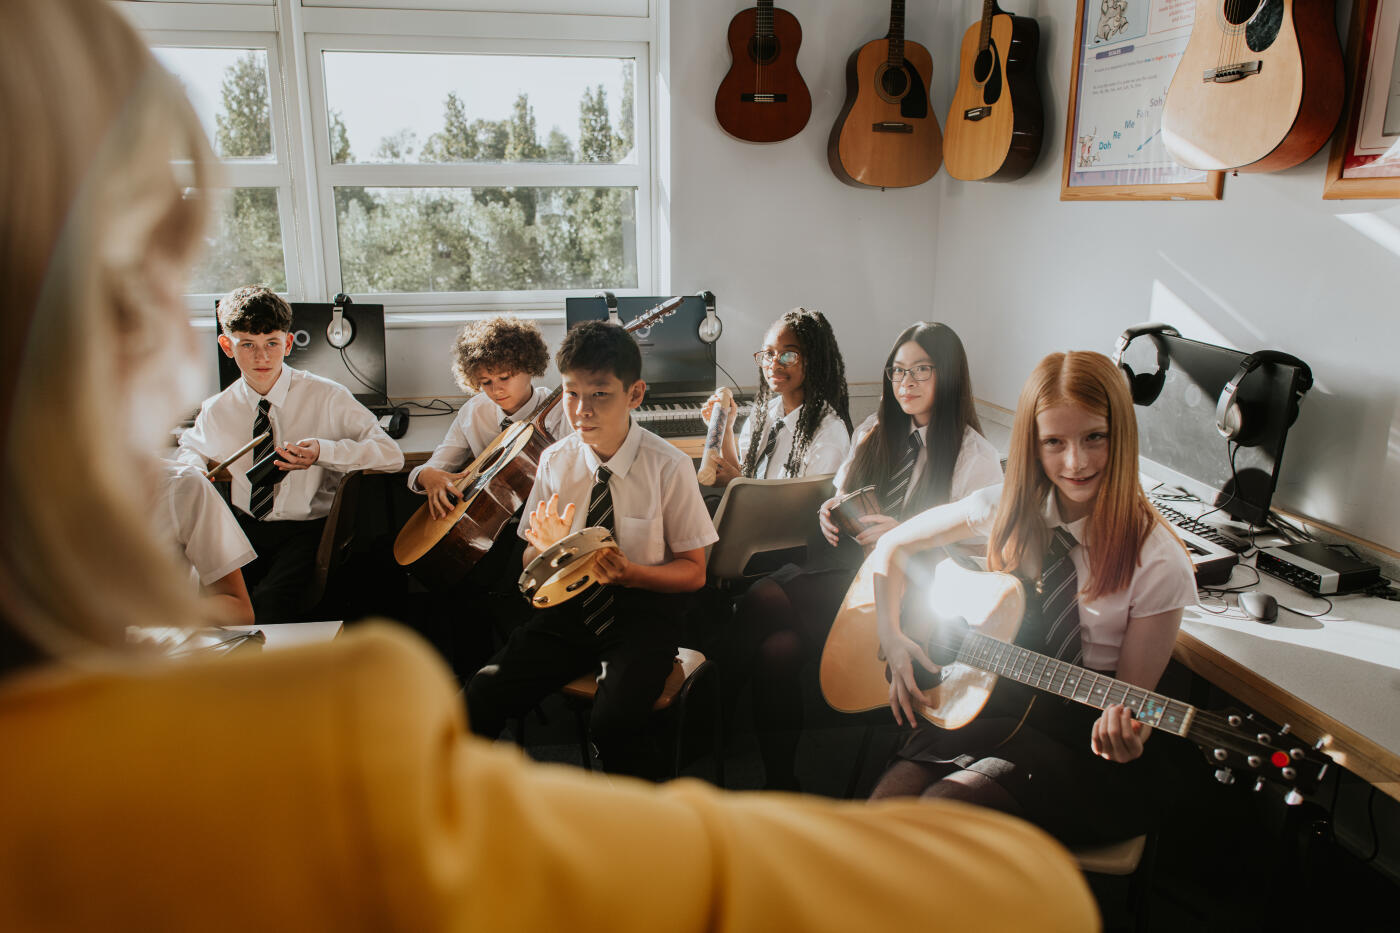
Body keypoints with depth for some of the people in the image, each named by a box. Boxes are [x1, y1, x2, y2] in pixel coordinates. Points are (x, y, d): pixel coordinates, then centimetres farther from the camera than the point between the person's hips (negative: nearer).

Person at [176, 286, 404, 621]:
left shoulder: (325, 397, -7)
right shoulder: (217, 410, 6)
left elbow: (391, 455, -14)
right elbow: (191, 446, 30)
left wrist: (323, 451, -28)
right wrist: (193, 468, 5)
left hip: (308, 528, -4)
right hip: (245, 527, 4)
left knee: (270, 601, -30)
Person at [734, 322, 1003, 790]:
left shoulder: (977, 457, -2)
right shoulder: (875, 432, 18)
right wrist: (830, 510, 1)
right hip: (842, 566, 6)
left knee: (762, 599, -25)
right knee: (778, 646, -27)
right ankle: (777, 782, -12)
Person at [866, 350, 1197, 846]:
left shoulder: (1158, 562, -14)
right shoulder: (1010, 507, -3)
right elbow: (893, 546, 8)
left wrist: (1126, 733, -30)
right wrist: (892, 637, -2)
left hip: (1085, 733, -3)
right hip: (991, 703, 4)